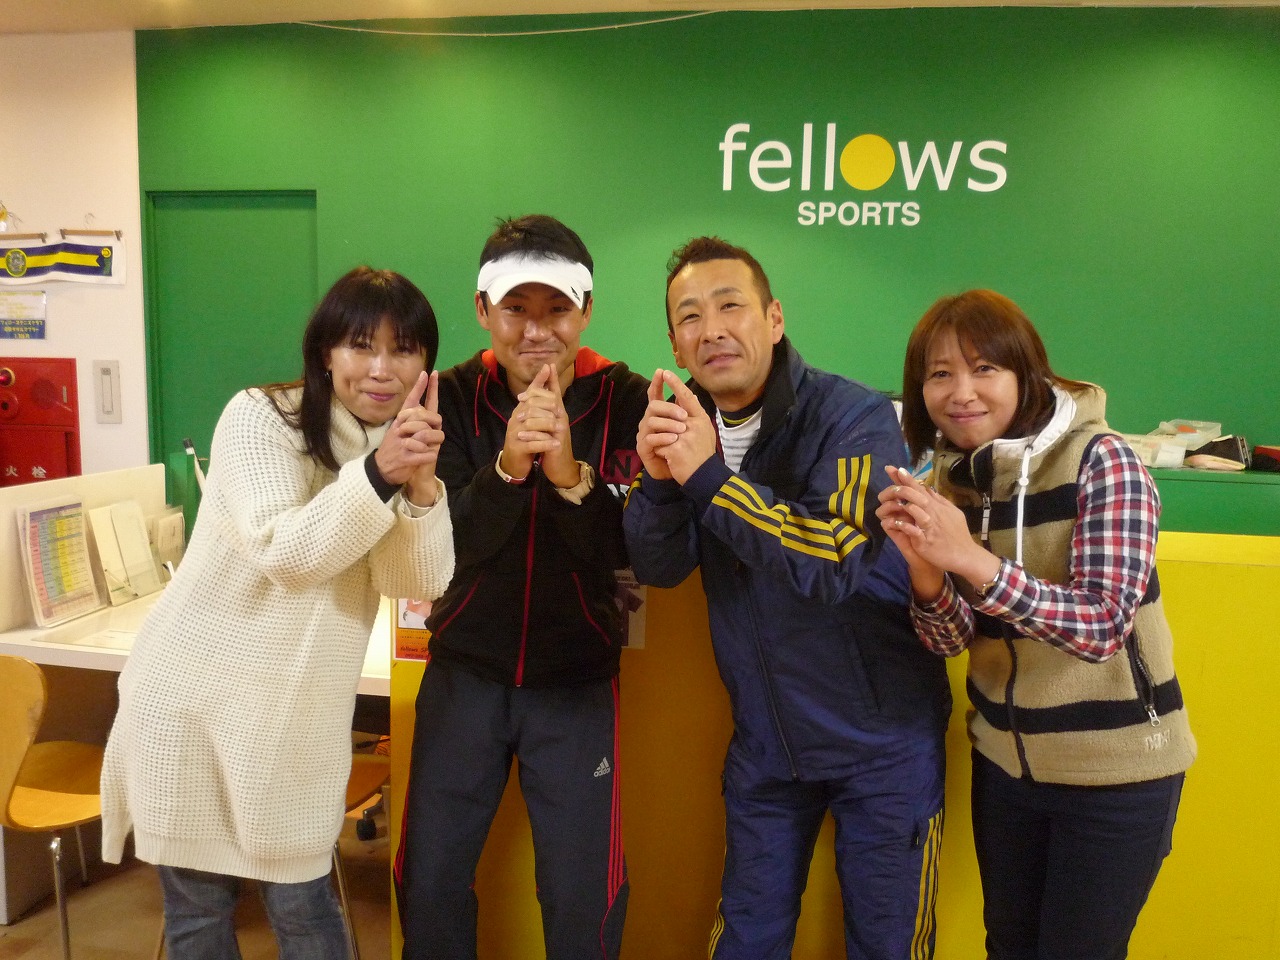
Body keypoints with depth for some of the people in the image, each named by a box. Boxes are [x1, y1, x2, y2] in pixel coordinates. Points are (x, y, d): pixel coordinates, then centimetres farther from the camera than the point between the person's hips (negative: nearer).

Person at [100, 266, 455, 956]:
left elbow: (419, 582, -12)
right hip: (198, 695, -3)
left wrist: (420, 482, -29)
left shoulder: (407, 446, 1)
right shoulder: (259, 416, -12)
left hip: (300, 715, 3)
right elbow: (283, 554, -23)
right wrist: (378, 474, -35)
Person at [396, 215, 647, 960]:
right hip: (465, 672, 2)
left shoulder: (625, 402, -12)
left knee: (584, 894, 9)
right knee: (431, 880, 12)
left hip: (577, 682, -1)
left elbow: (638, 553, -16)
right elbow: (444, 543, -16)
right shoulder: (452, 398, -8)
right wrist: (506, 467, -34)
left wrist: (572, 476, -33)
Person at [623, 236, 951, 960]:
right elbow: (661, 567, -7)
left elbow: (836, 560, -31)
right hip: (765, 739, 4)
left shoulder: (856, 418, -20)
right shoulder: (689, 423, -3)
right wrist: (659, 478, -27)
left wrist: (708, 477, -36)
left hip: (883, 742, -4)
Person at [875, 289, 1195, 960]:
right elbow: (952, 640, -4)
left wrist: (972, 560, -38)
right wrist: (923, 566, -25)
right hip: (1005, 759, 5)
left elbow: (1102, 624, -26)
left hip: (1114, 766, -5)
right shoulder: (951, 476, -2)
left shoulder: (1101, 460, -18)